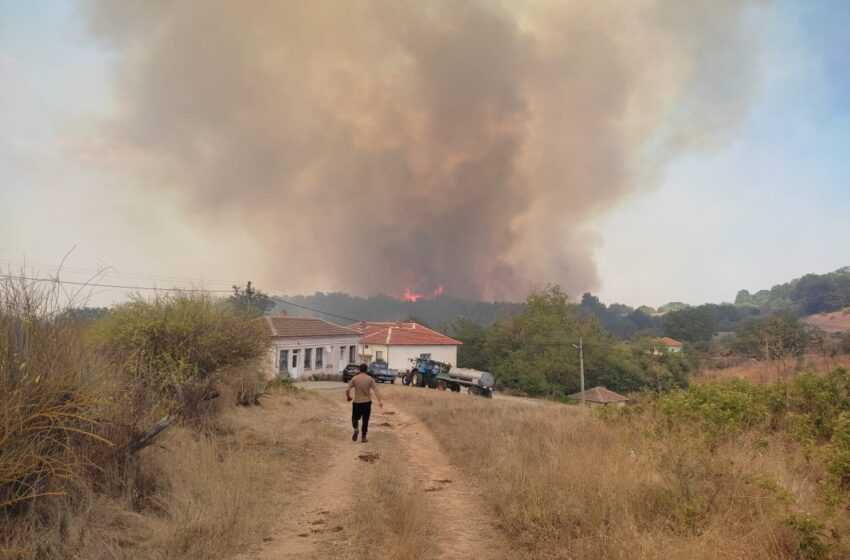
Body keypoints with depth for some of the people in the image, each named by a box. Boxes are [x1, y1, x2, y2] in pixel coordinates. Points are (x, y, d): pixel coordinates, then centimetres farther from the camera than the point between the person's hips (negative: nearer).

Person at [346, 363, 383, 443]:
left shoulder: (354, 378, -3)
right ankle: (363, 437, 11)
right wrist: (380, 400, -13)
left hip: (357, 402, -1)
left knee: (355, 417, 15)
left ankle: (356, 428, -14)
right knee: (365, 420, 11)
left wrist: (348, 397, 12)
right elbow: (376, 390, -10)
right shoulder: (370, 379, -2)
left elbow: (347, 389, -7)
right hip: (367, 402, 1)